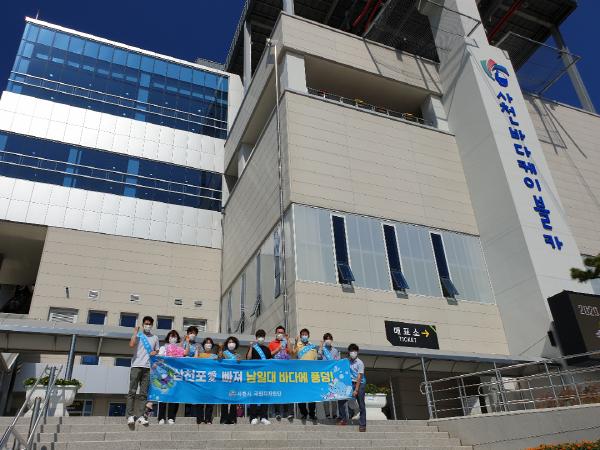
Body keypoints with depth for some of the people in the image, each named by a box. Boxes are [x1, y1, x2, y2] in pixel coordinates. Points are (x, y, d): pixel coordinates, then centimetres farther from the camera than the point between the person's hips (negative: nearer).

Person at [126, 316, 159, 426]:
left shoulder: (155, 338, 18)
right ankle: (130, 415, -5)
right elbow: (131, 345, -10)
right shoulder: (138, 336, 8)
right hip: (136, 366, -3)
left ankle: (141, 416, 1)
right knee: (132, 391, -6)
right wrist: (135, 332, -4)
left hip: (148, 367, 3)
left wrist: (155, 352, 1)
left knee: (143, 393, 1)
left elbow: (157, 351, 23)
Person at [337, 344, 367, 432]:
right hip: (349, 384, 5)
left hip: (359, 384, -5)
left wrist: (356, 390, -17)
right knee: (341, 401, 3)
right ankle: (344, 419, 20)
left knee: (361, 405, 0)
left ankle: (362, 425, 9)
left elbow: (359, 377, -13)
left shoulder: (360, 363, -10)